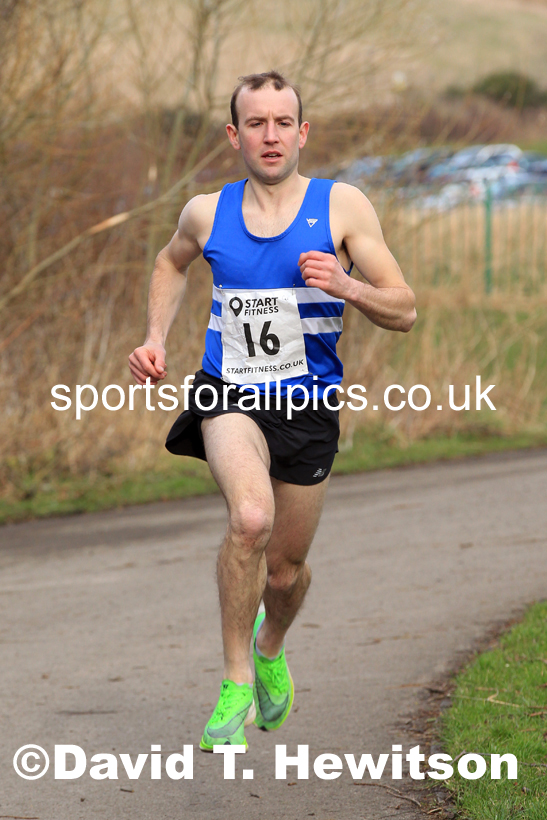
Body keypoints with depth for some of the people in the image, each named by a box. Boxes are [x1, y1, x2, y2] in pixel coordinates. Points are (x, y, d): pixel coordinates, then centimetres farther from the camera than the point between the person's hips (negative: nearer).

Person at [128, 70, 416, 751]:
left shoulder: (342, 207, -6)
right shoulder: (206, 214, 0)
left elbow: (403, 312, -5)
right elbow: (172, 262, 25)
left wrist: (346, 287, -25)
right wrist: (155, 338, 12)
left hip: (306, 404, 1)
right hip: (228, 394, 0)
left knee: (285, 567, 11)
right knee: (251, 518, -29)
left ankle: (270, 646, 48)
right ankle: (236, 684, -15)